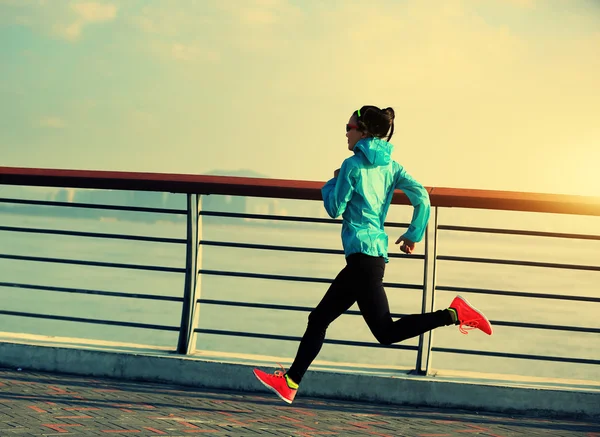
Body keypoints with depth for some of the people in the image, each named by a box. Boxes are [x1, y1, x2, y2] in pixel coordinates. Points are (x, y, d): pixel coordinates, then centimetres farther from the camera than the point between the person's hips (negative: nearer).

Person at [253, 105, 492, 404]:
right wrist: (413, 234, 12)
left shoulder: (353, 165, -7)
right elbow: (422, 198, 3)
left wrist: (332, 183, 12)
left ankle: (453, 314, -17)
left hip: (363, 253, -9)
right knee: (319, 318, 12)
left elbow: (335, 209, -4)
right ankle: (290, 382, 15)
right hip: (376, 253, 9)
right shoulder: (390, 166, 13)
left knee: (386, 331, -11)